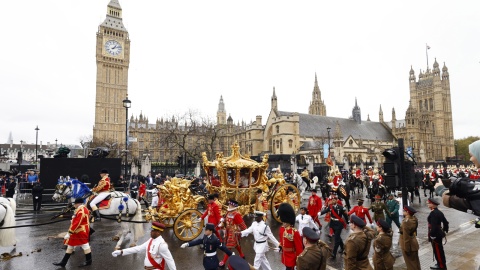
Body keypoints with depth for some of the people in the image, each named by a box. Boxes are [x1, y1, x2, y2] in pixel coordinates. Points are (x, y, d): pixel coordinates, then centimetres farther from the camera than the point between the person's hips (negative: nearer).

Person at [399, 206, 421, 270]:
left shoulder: (406, 222, -31)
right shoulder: (413, 218, -4)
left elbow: (406, 237, -25)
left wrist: (406, 249, -17)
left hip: (409, 245, -9)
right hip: (413, 243, 9)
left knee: (411, 264, 9)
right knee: (415, 262, 23)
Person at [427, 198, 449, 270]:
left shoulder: (433, 213, -24)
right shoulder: (439, 212, 5)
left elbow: (434, 225, -27)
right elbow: (445, 222, 14)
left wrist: (432, 235, -20)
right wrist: (445, 230, 25)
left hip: (435, 235, -9)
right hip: (439, 233, 9)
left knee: (437, 251, 4)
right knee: (440, 250, 21)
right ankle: (442, 264, 34)